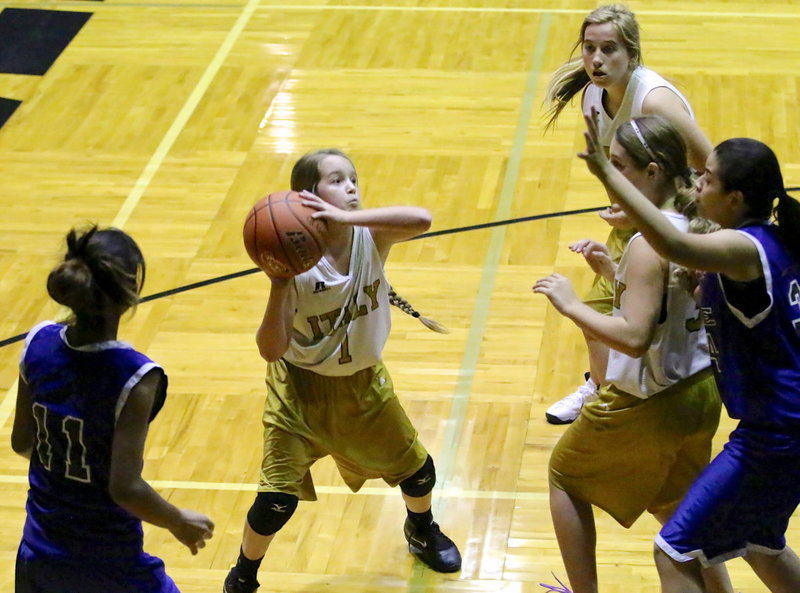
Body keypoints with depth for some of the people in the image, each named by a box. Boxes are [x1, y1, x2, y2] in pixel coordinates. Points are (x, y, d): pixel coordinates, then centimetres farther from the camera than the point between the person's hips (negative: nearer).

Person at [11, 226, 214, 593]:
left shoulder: (39, 344, -8)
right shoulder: (134, 377, -25)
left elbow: (22, 443, 4)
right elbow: (125, 488, -23)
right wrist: (180, 523, -6)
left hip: (38, 552, 6)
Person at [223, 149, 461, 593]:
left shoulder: (371, 237, -19)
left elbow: (420, 220, -42)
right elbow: (271, 350, -29)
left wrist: (345, 218, -49)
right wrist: (278, 288, -43)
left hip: (363, 383, 4)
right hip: (302, 389, -4)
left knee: (417, 470, 15)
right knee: (277, 499, -8)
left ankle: (422, 531, 50)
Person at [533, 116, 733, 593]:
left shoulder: (649, 244, -25)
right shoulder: (698, 226, 1)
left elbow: (634, 336, -30)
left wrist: (571, 304, -21)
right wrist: (613, 271, 7)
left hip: (649, 405, -8)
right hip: (701, 392, 8)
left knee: (566, 475, 17)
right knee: (672, 505, 28)